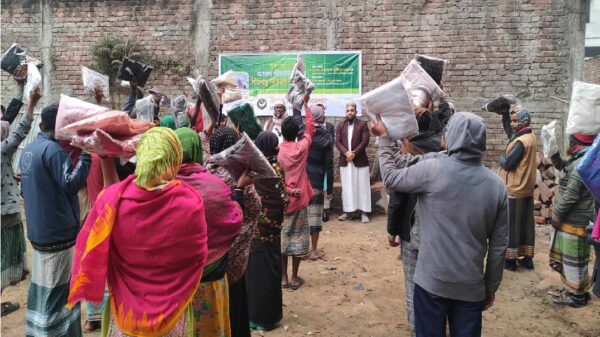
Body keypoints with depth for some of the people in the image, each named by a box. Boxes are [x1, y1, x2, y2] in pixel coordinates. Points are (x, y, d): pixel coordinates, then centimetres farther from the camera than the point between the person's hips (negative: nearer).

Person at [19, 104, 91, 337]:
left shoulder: (27, 151, 11)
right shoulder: (53, 149, -17)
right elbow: (71, 183, -22)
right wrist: (86, 154, -20)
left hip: (37, 231, 9)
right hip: (58, 232, -9)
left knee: (41, 287, 18)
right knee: (58, 290, 0)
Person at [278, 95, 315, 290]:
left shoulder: (276, 151, -7)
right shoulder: (302, 147, -6)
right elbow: (310, 128, 9)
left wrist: (287, 190, -6)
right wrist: (305, 105, 15)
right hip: (299, 201, 0)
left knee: (282, 238, 11)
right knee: (297, 238, 8)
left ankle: (283, 278, 17)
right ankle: (294, 278, 15)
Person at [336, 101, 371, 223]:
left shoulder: (362, 124, 0)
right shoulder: (341, 125, 10)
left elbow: (365, 141, -8)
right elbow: (337, 142, 2)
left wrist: (354, 153, -17)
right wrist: (346, 152, -15)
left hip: (360, 160, -3)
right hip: (344, 160, 3)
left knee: (362, 186, 1)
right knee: (346, 187, 7)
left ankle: (364, 212, 5)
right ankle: (347, 211, 15)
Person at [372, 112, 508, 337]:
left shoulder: (433, 169, -15)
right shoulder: (497, 185, -2)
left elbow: (390, 178, 1)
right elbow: (499, 245, 2)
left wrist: (384, 138, 12)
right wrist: (491, 286, 14)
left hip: (432, 281, -3)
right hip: (472, 286, 3)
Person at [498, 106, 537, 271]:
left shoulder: (521, 142, -22)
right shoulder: (530, 136, 6)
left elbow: (507, 164, -22)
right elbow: (510, 132, 16)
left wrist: (501, 158, 0)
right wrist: (505, 114, 6)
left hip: (515, 190, -9)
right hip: (526, 189, 9)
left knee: (511, 224, 2)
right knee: (525, 223, 13)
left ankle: (511, 259, 11)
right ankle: (527, 257, 21)